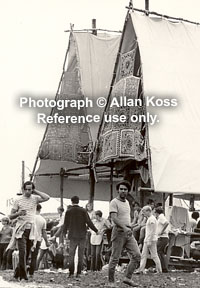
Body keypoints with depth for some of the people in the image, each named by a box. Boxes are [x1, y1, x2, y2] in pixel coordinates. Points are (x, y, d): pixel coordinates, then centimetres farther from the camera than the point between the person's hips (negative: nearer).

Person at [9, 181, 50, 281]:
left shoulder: (35, 198, 6)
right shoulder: (18, 200, 1)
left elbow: (47, 197, -14)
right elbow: (11, 216, 3)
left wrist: (35, 191, -7)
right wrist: (18, 213, -17)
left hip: (30, 230, 3)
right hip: (21, 230, -3)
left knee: (27, 253, 6)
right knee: (22, 252, -14)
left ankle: (17, 273, 19)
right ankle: (23, 275, -13)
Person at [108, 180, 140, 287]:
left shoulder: (127, 202, 17)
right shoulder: (114, 202, -9)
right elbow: (114, 218, -21)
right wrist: (124, 227, -33)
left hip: (128, 233, 8)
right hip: (119, 232, -7)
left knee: (136, 255, -3)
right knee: (115, 258, -3)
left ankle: (127, 278, 3)